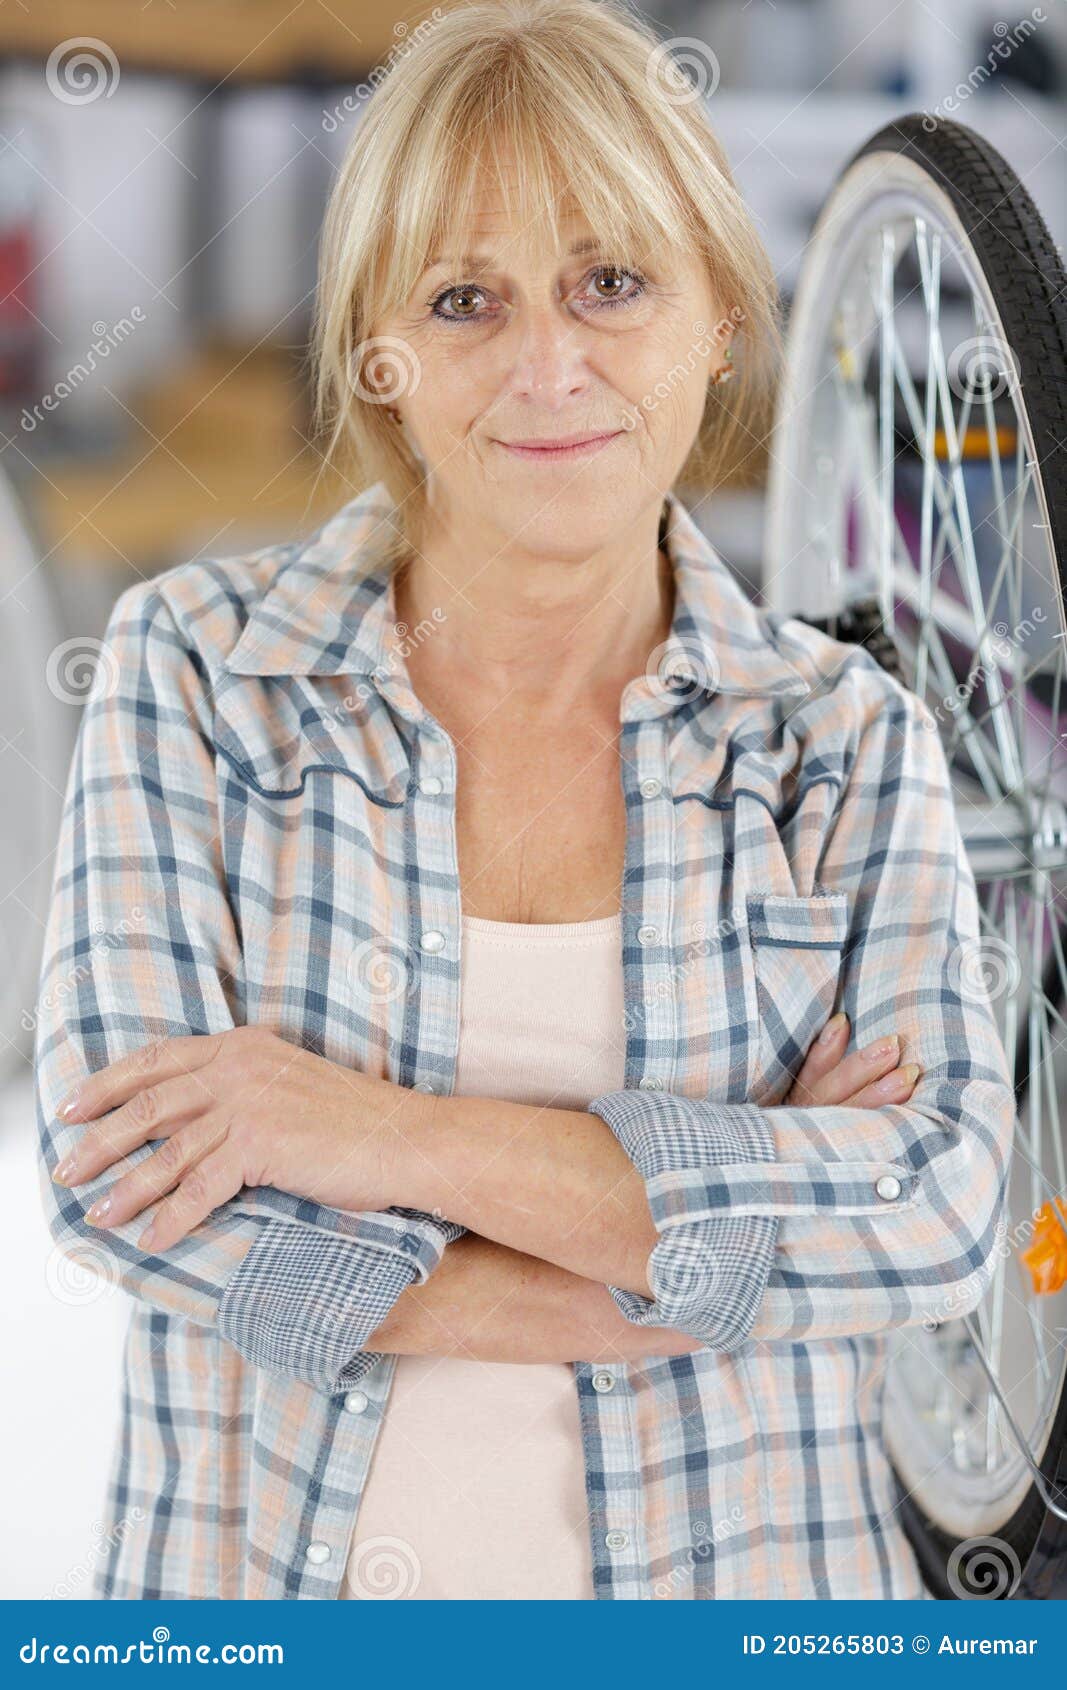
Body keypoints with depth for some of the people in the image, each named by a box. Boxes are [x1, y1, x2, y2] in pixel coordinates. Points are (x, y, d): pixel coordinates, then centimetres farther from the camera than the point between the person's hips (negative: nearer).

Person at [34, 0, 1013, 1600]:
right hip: (267, 1578, 0)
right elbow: (118, 1173, -17)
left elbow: (943, 1207, -16)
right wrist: (712, 1250, -19)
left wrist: (406, 1137, -24)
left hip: (724, 1585, 1)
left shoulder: (849, 739, -4)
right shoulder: (195, 665, -7)